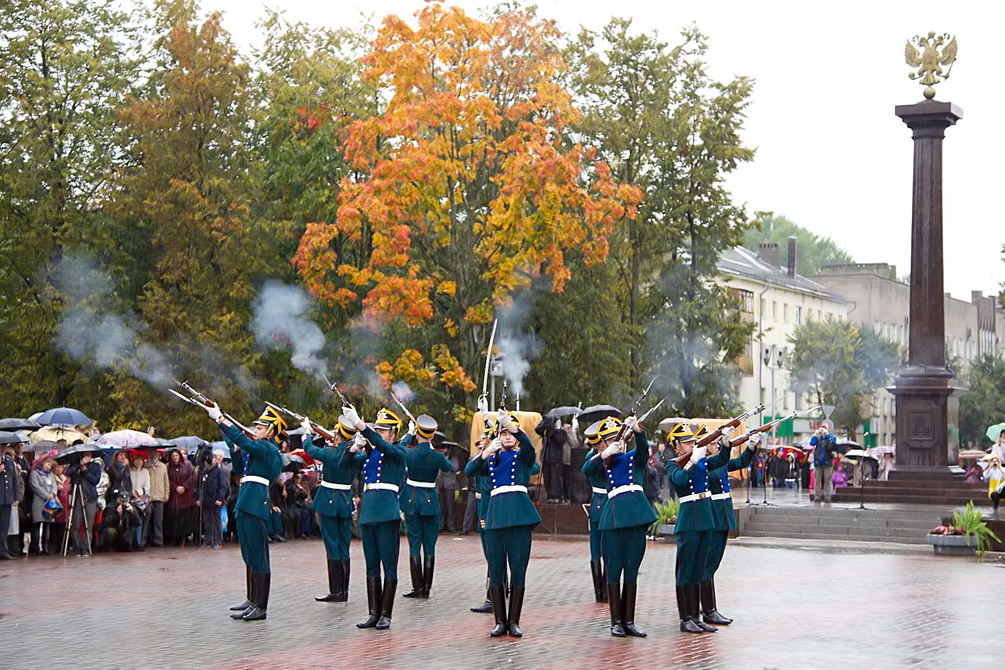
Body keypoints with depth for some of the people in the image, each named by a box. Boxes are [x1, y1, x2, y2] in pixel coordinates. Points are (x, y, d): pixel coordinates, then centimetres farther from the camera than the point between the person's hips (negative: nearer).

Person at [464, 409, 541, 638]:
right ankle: (500, 621, 10)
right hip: (496, 515, 3)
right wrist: (486, 452, -14)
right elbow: (469, 471, 0)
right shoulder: (492, 459, 17)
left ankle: (514, 622, 6)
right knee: (496, 571, 3)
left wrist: (511, 426, -31)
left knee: (518, 570, -1)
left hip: (519, 515, -2)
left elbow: (528, 445, -16)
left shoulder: (523, 456, 9)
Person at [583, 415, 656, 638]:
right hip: (613, 517, -1)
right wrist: (605, 454, -20)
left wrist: (636, 428, -29)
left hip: (636, 516, 1)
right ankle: (616, 621, 8)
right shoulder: (604, 461, 12)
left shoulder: (635, 458, 12)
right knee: (613, 571, 1)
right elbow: (587, 470, -9)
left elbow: (643, 445, -10)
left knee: (632, 571, 5)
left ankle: (629, 621, 11)